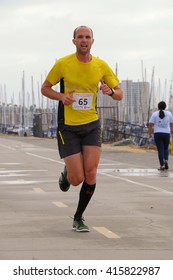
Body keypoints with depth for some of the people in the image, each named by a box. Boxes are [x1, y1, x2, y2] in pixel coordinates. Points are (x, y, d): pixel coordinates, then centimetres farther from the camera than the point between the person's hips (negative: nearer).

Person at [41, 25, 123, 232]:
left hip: (91, 125, 2)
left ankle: (78, 218, 11)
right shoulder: (62, 64, -7)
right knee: (77, 179, -8)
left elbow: (119, 95, 7)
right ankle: (66, 174, 32)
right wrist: (61, 97, -16)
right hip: (68, 127, -2)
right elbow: (45, 88, 3)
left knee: (90, 174, -9)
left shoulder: (101, 66, 0)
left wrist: (110, 91, -17)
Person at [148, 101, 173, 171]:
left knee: (160, 150, 1)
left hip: (157, 134, -1)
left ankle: (162, 165, -5)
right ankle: (166, 160, -5)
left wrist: (150, 134, 3)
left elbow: (150, 125, -5)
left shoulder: (154, 114, 0)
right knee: (166, 148, 18)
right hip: (166, 133, 1)